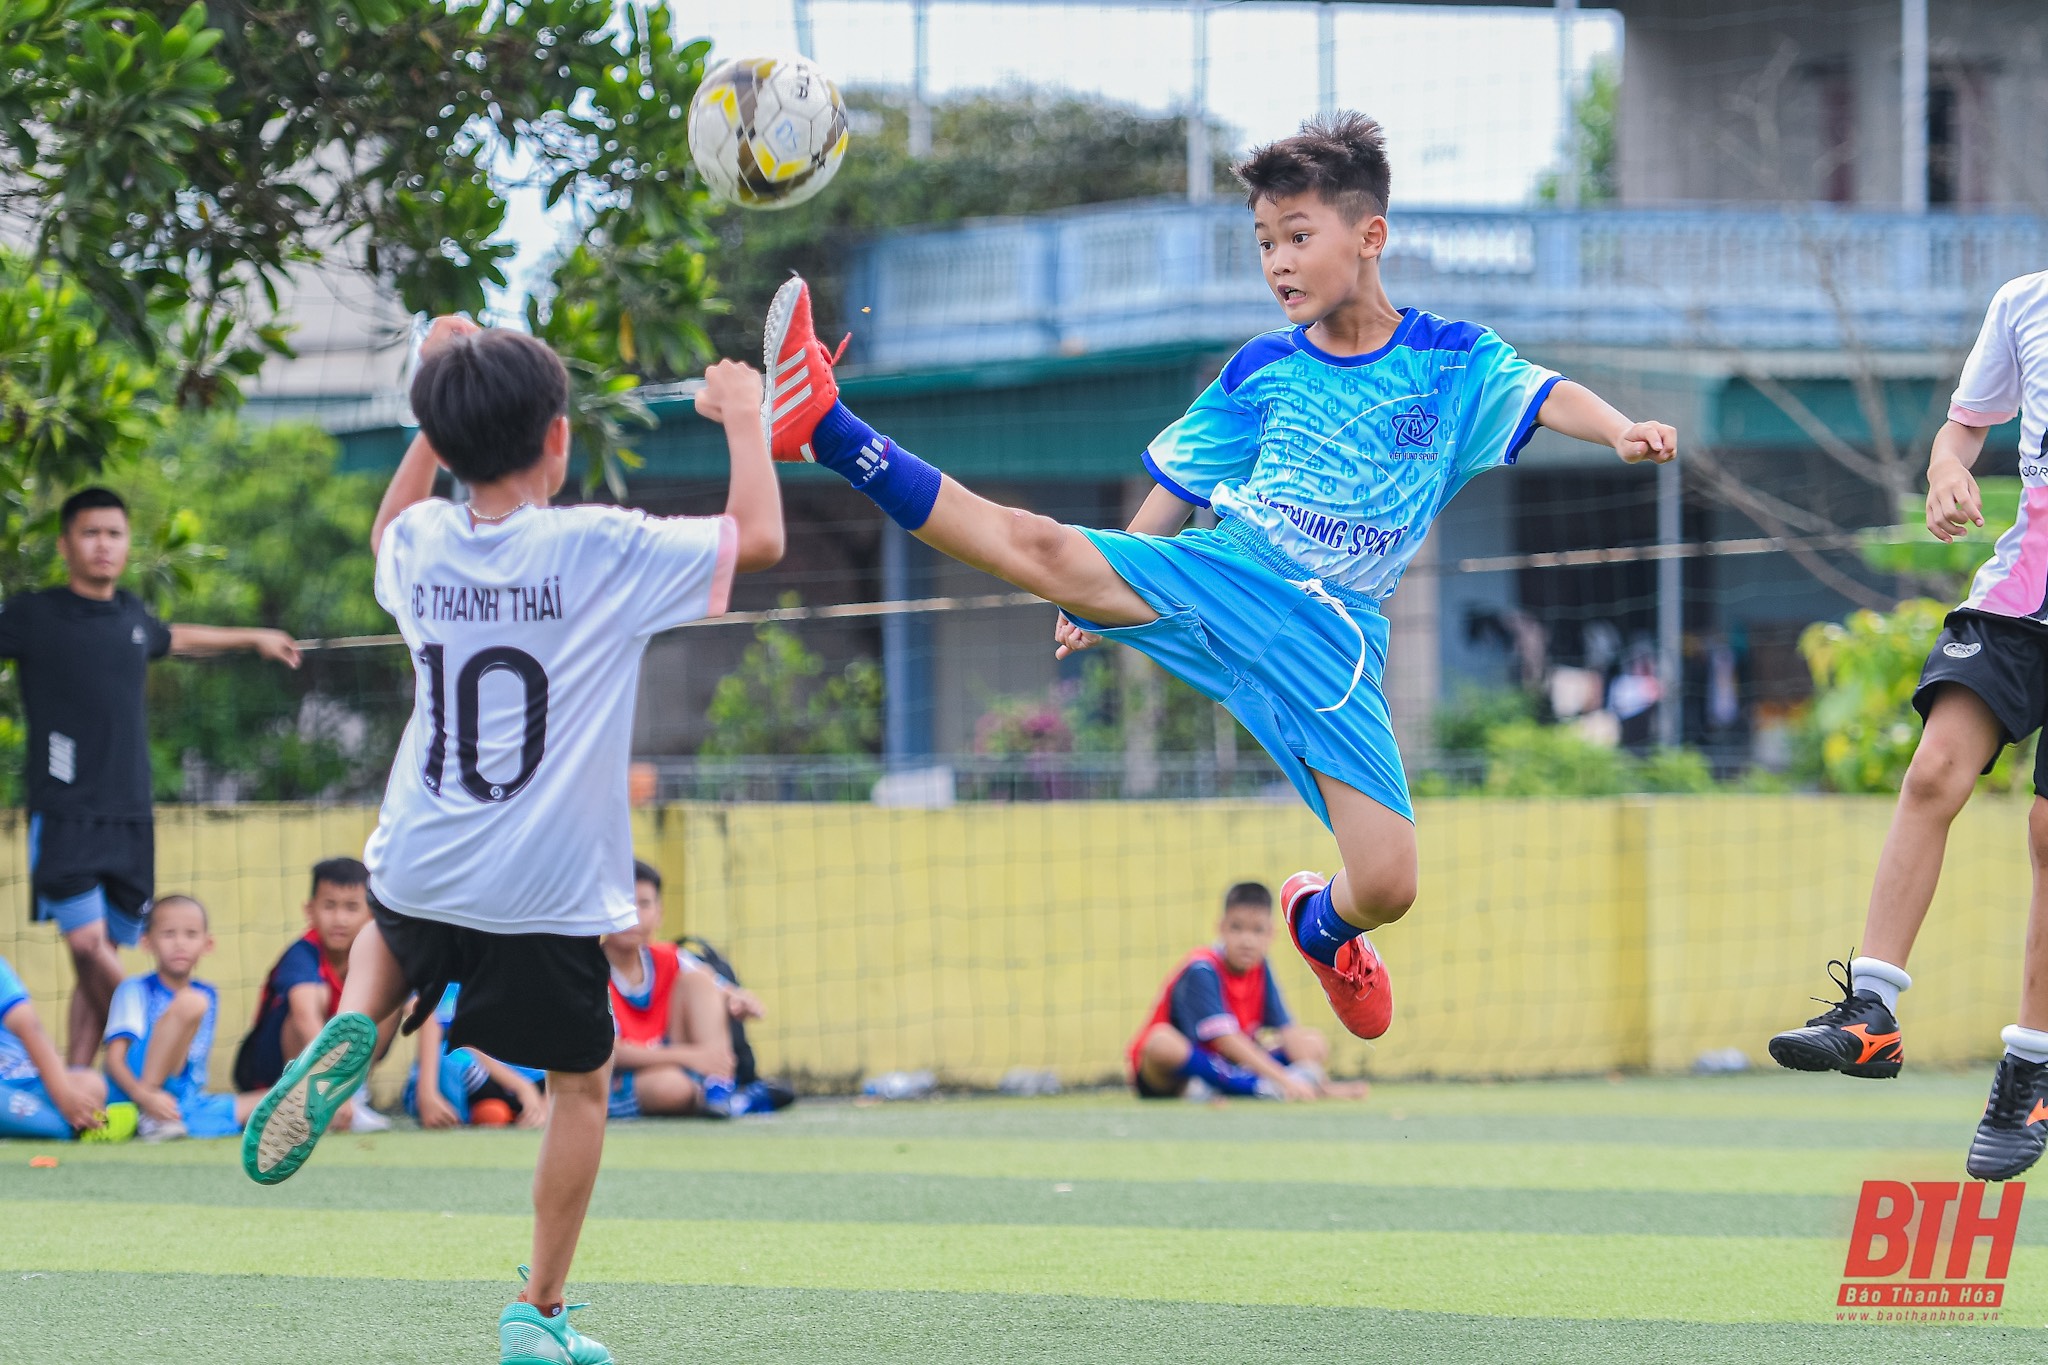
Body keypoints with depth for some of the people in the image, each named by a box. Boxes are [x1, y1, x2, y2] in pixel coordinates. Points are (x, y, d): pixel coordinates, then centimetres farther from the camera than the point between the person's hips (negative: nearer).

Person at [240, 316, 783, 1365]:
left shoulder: (420, 544, 1)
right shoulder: (603, 550, -13)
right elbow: (759, 538, -4)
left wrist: (442, 403, 29)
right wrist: (743, 418, 10)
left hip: (417, 879, 4)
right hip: (547, 894, -4)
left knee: (384, 929, 39)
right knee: (582, 1085, 17)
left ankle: (351, 1029, 6)